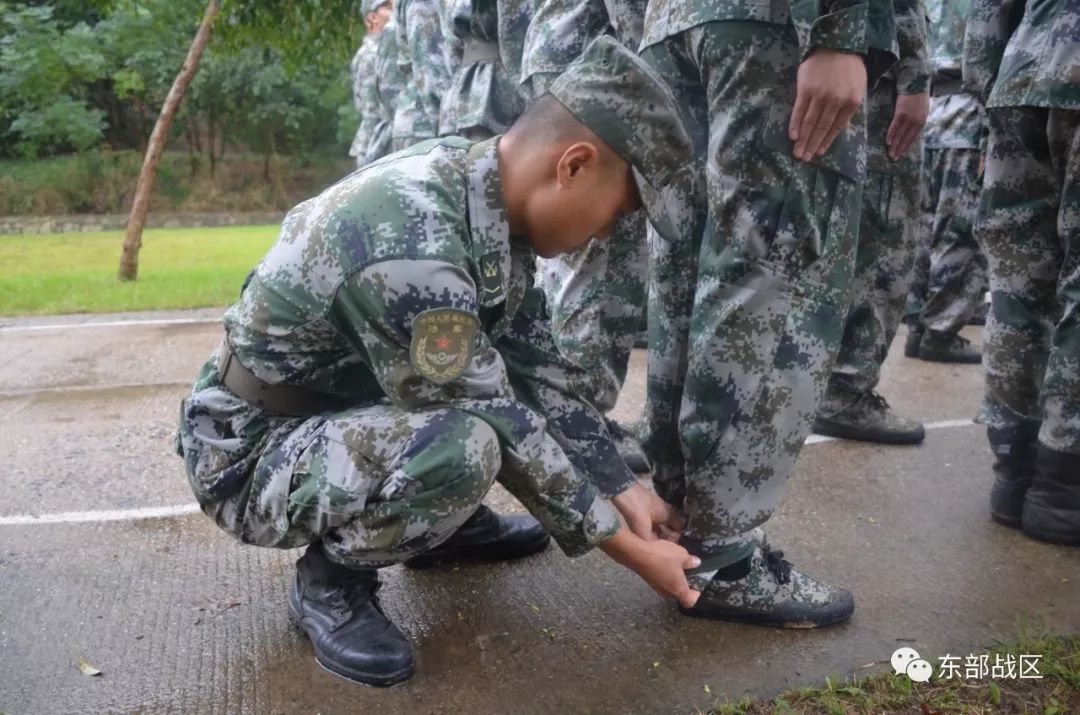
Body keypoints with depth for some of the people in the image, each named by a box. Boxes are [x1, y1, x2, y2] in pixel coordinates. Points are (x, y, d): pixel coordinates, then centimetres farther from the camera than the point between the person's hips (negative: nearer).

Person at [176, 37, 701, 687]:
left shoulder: (484, 191, -8)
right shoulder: (410, 251, -35)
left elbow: (538, 367, -1)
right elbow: (502, 431, -26)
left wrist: (622, 490, -2)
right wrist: (632, 549, -15)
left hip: (343, 404, 8)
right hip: (251, 451, -8)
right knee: (464, 446, -35)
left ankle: (448, 523, 16)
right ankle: (331, 578, -6)